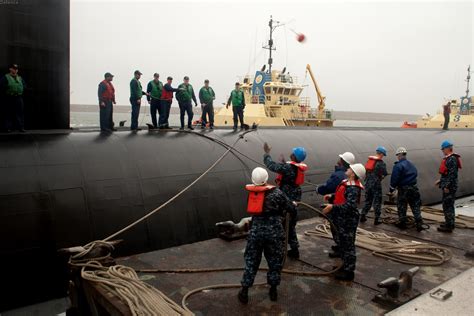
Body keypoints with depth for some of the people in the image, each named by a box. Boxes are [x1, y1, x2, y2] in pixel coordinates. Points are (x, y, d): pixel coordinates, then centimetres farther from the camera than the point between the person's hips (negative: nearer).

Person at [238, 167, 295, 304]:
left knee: (251, 261, 14)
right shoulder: (276, 193, -11)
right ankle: (273, 291, 28)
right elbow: (291, 208, -2)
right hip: (274, 232, -2)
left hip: (256, 231, 3)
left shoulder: (250, 192, -2)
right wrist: (293, 204, 23)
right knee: (275, 261, 16)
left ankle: (244, 292, 20)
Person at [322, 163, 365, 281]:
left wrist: (332, 207, -37)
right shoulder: (347, 183, 5)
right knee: (343, 243, 21)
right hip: (343, 218, 10)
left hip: (349, 220, -10)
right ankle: (345, 266, 37)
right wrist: (332, 196, 7)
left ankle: (349, 272, 15)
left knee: (348, 245, 2)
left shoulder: (353, 188, -25)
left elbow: (350, 205, -34)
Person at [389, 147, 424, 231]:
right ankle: (419, 224, 6)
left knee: (401, 207, 7)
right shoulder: (412, 165, 12)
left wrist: (391, 190, -8)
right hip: (414, 188, 6)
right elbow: (415, 174, 16)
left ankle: (402, 223, 14)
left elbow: (394, 179, -16)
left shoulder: (398, 166, -14)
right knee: (415, 206, 10)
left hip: (403, 189, -6)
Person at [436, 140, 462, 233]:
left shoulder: (452, 159, -18)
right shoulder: (448, 158, 13)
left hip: (450, 187, -10)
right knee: (448, 205, 18)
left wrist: (447, 186, -23)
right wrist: (441, 180, 21)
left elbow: (452, 174, -23)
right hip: (447, 185, 10)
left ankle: (449, 226, 2)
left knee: (447, 205, -4)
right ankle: (449, 223, 28)